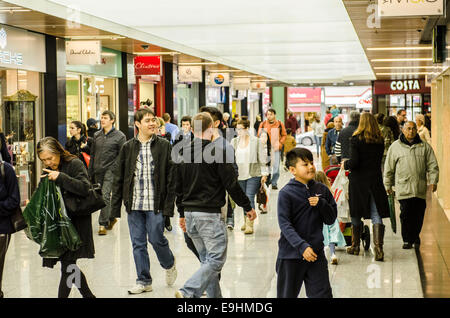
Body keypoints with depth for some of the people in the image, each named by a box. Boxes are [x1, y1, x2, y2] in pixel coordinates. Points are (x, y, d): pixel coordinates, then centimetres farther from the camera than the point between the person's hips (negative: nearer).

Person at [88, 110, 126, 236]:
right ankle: (111, 217, 30)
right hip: (98, 171, 6)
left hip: (110, 170, -6)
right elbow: (93, 154, 16)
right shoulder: (96, 135, 12)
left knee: (105, 196, -14)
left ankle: (103, 224, -11)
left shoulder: (119, 136, -2)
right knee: (100, 196, 11)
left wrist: (114, 168, -12)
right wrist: (90, 172, 13)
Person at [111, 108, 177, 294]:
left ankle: (169, 265, 29)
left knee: (156, 239, -2)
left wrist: (169, 205, -8)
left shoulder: (164, 146, 0)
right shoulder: (128, 148, 6)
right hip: (134, 205, 3)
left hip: (155, 204, -3)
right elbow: (119, 178, 9)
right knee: (138, 244, 6)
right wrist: (115, 206, 5)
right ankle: (143, 281, 18)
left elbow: (171, 177, -2)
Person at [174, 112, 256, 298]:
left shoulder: (184, 153, 9)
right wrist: (247, 207, 2)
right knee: (216, 260, -5)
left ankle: (214, 295, 15)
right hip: (210, 214, -7)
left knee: (207, 259, 16)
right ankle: (188, 293, -19)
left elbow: (178, 187, 14)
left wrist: (182, 213, 24)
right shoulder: (217, 152, -11)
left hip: (190, 214, 7)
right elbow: (231, 184, -10)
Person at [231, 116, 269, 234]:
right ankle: (246, 221, 26)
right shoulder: (234, 142, 8)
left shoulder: (256, 141, -2)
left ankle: (249, 225, -14)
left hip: (253, 174, -4)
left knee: (250, 197, -13)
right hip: (240, 175, 4)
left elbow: (262, 158, 1)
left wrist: (264, 173, -1)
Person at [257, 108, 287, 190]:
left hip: (276, 148, -1)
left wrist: (280, 143, -6)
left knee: (276, 166, -3)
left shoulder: (279, 124, 4)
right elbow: (259, 136, 11)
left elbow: (284, 135, 8)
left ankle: (274, 183, 5)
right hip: (265, 148, 1)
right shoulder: (263, 124, 7)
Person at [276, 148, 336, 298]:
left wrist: (321, 204, -12)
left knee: (323, 294, 2)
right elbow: (285, 225, -16)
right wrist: (302, 246, -26)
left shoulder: (321, 190, 5)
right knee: (288, 295, 11)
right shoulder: (286, 193, -10)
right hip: (291, 254, -3)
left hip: (316, 253, 3)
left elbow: (331, 219, 7)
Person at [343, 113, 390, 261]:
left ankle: (355, 246, 23)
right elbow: (378, 160, 12)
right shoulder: (380, 140, 3)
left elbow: (354, 162, -16)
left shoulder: (355, 139, -10)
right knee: (376, 215, 0)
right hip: (375, 181, 3)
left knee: (356, 215, 12)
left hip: (358, 181, -3)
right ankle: (378, 248, -13)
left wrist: (345, 164, 6)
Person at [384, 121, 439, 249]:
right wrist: (388, 185, 10)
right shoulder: (395, 147, 6)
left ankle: (415, 237, 25)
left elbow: (432, 165, 10)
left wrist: (433, 181, -1)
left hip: (420, 189, 2)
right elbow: (389, 168, 10)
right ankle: (407, 240, 7)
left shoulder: (425, 146, 9)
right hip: (403, 188, -2)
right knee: (406, 215, -5)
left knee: (419, 215, 5)